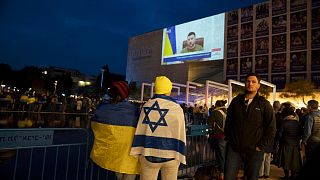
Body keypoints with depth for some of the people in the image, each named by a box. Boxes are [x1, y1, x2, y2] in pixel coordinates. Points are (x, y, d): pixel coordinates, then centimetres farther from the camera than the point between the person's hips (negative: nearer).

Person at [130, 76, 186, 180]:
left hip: (148, 154, 2)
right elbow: (180, 134, -5)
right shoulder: (176, 108, -7)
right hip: (170, 155, -1)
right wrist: (180, 156, 2)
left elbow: (140, 131, 2)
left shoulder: (147, 105, 0)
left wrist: (137, 152, 7)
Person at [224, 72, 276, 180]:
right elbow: (228, 121, 14)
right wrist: (228, 138, 8)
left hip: (254, 151, -1)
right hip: (234, 148, 2)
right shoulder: (236, 101, 6)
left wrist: (261, 146, -5)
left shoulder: (264, 104, -1)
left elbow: (271, 128, -2)